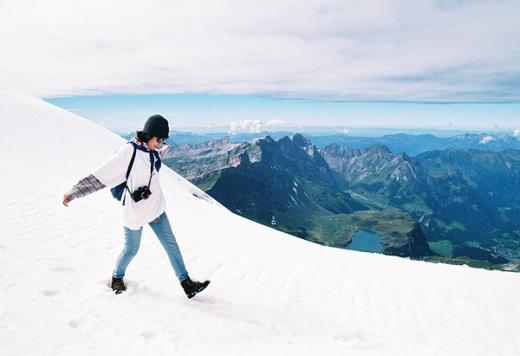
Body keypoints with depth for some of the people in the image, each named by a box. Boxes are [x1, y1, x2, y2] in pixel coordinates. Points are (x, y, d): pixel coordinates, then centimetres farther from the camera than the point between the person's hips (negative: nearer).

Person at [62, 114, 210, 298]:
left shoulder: (152, 150, -1)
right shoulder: (127, 152, -23)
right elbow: (100, 176, -23)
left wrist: (166, 149, 48)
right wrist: (73, 193, -24)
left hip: (156, 208, 7)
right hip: (135, 211, -7)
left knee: (171, 244, 8)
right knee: (131, 249, 11)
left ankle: (186, 283, 17)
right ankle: (117, 278, 41)